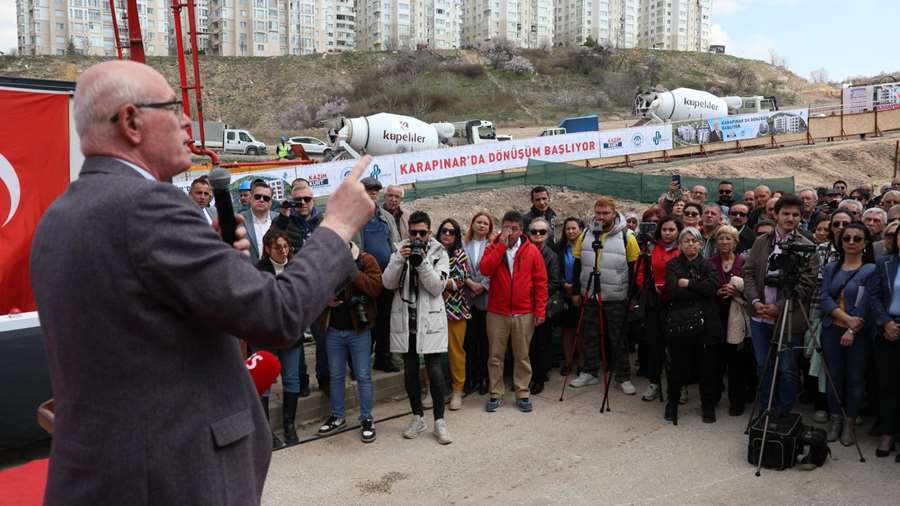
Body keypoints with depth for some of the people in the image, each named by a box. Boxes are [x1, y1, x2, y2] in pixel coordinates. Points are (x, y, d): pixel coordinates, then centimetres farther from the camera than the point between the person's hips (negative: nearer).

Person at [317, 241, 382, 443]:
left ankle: (367, 419, 16)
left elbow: (375, 286, -18)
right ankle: (337, 417, 29)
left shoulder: (365, 260, -5)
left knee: (363, 375, 4)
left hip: (359, 329, -3)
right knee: (335, 375, 14)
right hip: (333, 329, 4)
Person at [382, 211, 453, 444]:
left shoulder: (439, 254, 0)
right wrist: (399, 259, -19)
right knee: (410, 370, 11)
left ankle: (439, 421, 7)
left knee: (435, 371, -6)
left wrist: (422, 262, -21)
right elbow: (388, 283, -6)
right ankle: (417, 417, 25)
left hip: (431, 320, -2)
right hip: (404, 320, 3)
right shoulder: (401, 250, 6)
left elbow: (437, 287, -11)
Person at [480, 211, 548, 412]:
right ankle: (496, 394, 18)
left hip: (524, 313, 0)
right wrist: (501, 245, -16)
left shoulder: (531, 250, 1)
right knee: (496, 356, 7)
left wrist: (540, 309, -4)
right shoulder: (493, 248, 3)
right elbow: (485, 269, -16)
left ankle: (522, 394, 19)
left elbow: (540, 281, 1)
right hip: (497, 312, 1)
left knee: (522, 356, 8)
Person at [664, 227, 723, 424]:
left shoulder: (707, 265, 9)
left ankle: (708, 406, 23)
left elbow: (713, 286, -11)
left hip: (706, 323, 1)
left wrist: (688, 284, -10)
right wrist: (699, 289, -10)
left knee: (708, 366, 6)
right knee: (678, 366, 5)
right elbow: (674, 290, -11)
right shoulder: (672, 265, 6)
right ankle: (672, 403, 23)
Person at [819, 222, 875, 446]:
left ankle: (850, 424, 17)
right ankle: (835, 421, 20)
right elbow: (825, 299, -2)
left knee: (855, 379, 5)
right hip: (832, 330, 3)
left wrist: (853, 329, -17)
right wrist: (846, 318, -16)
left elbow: (868, 305, -9)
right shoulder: (830, 268, 8)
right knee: (834, 377, 8)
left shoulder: (871, 270, -3)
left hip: (859, 334, -3)